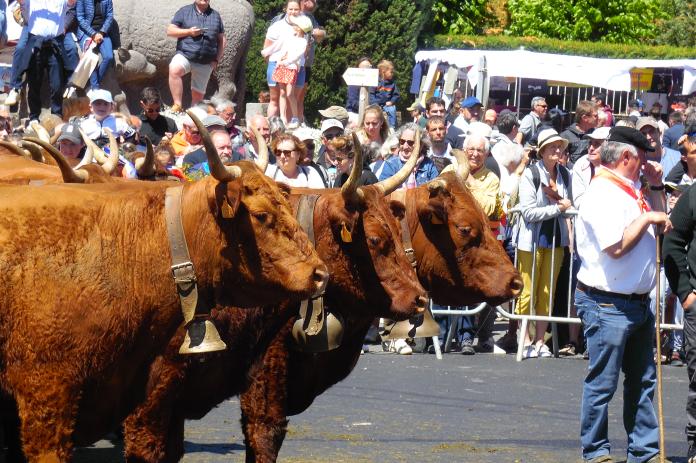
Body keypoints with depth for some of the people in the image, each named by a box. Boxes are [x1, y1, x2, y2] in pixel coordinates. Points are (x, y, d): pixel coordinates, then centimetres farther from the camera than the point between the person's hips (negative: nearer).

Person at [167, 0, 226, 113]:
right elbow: (170, 31, 3)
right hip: (185, 54, -3)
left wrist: (217, 59, 5)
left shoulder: (215, 16, 15)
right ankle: (177, 105, -34)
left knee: (198, 94, 5)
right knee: (174, 69, -35)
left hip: (206, 62, 3)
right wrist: (189, 32, -11)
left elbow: (222, 40, 17)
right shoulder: (184, 11, 7)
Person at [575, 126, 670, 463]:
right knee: (602, 382, -1)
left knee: (642, 380, 14)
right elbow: (616, 246, -27)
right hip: (608, 305, -10)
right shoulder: (602, 195, -17)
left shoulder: (632, 192, 12)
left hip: (637, 303, 10)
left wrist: (656, 187, 15)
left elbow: (660, 225, 28)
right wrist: (646, 219, -17)